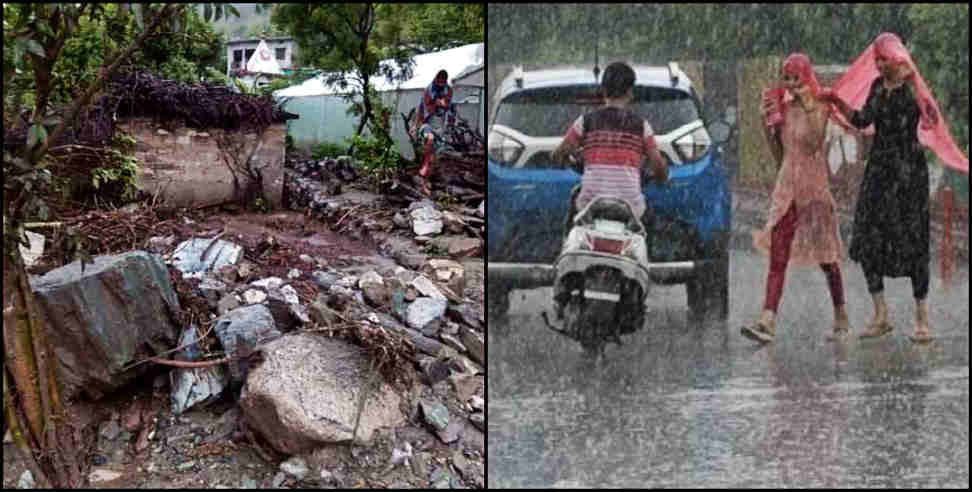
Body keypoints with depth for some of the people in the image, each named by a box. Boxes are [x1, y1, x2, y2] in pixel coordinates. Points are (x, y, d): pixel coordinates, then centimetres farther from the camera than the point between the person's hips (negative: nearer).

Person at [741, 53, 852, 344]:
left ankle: (841, 318, 24)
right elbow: (778, 155, 11)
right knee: (778, 257, -7)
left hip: (814, 185, -4)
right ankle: (768, 322, -14)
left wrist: (809, 108, -23)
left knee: (825, 257, 6)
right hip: (787, 186, 4)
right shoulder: (783, 109, 9)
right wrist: (766, 122, 0)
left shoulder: (819, 107, -5)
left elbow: (814, 143, -20)